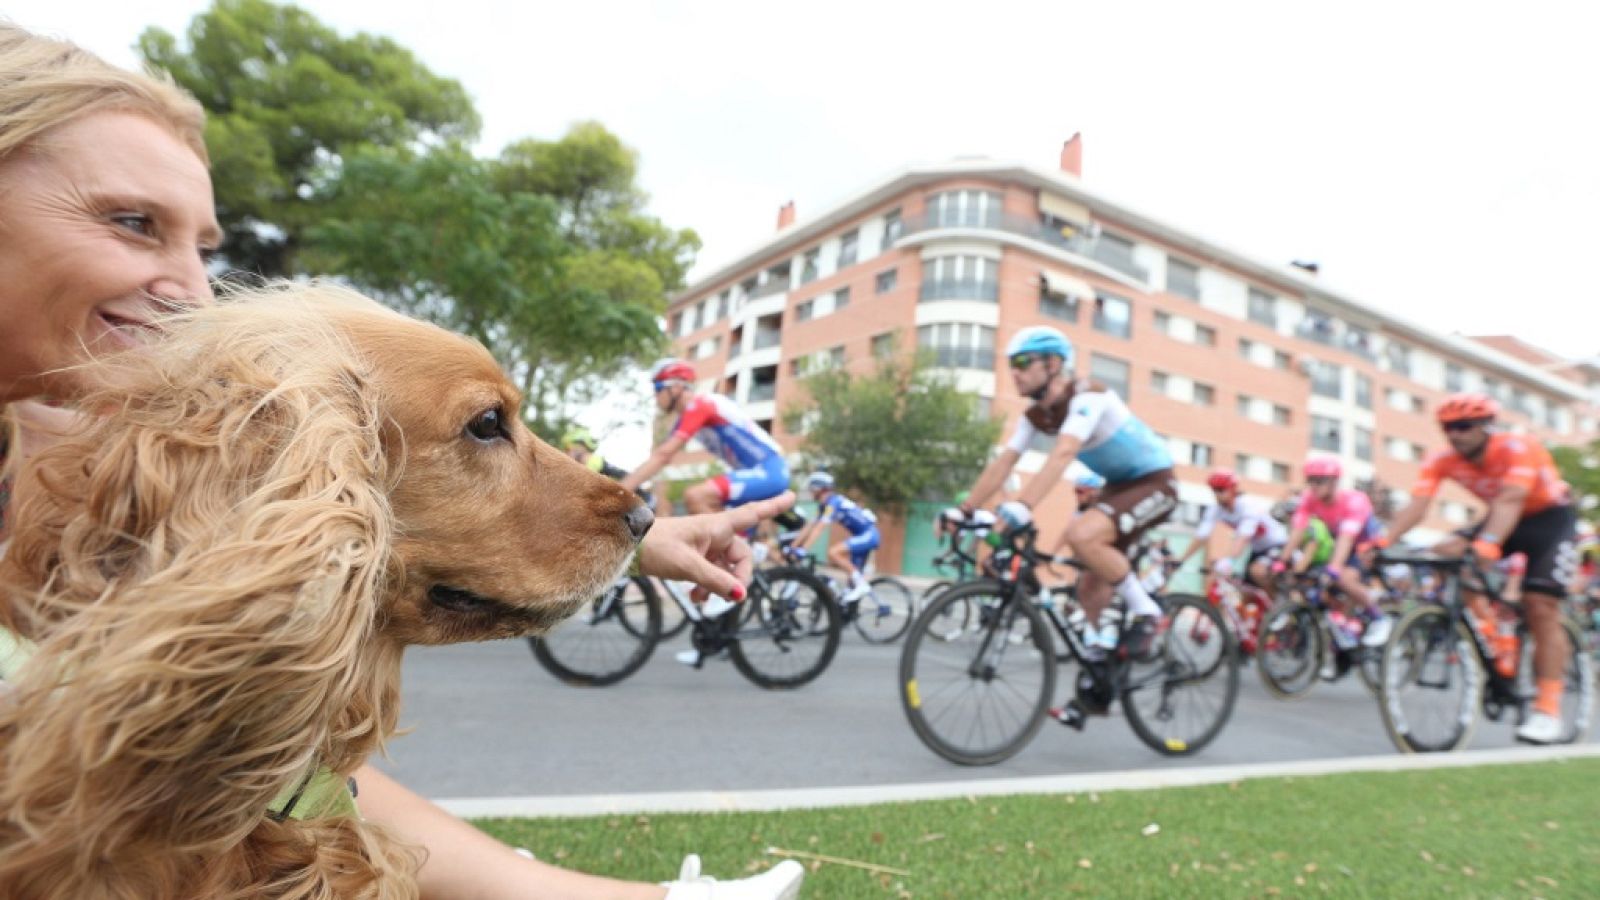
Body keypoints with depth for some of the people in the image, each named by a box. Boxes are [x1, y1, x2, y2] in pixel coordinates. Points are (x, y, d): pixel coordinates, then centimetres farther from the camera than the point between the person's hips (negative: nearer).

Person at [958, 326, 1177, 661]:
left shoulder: (1087, 396, -27)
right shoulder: (1036, 415, -3)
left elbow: (1062, 456, -43)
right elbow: (1002, 463, -7)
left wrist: (1019, 509, -54)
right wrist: (964, 511, -16)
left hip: (1153, 482, -8)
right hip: (1117, 484, 8)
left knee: (1080, 535, -31)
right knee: (1090, 589, 5)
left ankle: (1144, 611, -12)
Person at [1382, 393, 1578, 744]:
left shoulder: (1518, 448, -30)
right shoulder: (1442, 460, -18)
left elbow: (1510, 501, -45)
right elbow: (1417, 504, -30)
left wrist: (1486, 544, -63)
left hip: (1551, 518, -4)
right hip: (1503, 519, 5)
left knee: (1540, 608, -16)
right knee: (1447, 558, -22)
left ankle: (1548, 710, -8)